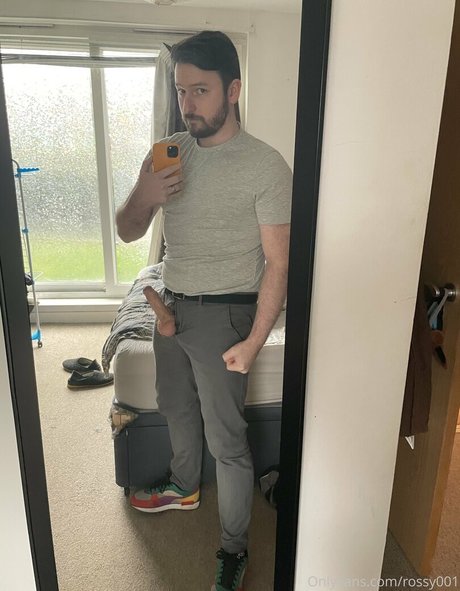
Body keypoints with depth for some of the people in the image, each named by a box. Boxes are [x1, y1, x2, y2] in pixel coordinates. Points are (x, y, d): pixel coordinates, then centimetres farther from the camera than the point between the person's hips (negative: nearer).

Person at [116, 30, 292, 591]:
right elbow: (127, 231, 3)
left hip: (222, 315, -6)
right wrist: (144, 199, -19)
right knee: (176, 407, 25)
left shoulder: (265, 166, -15)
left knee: (226, 439, 5)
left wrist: (254, 341, -19)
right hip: (171, 306, 7)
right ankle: (183, 487, 53)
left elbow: (277, 262, -14)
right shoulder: (167, 153, 2)